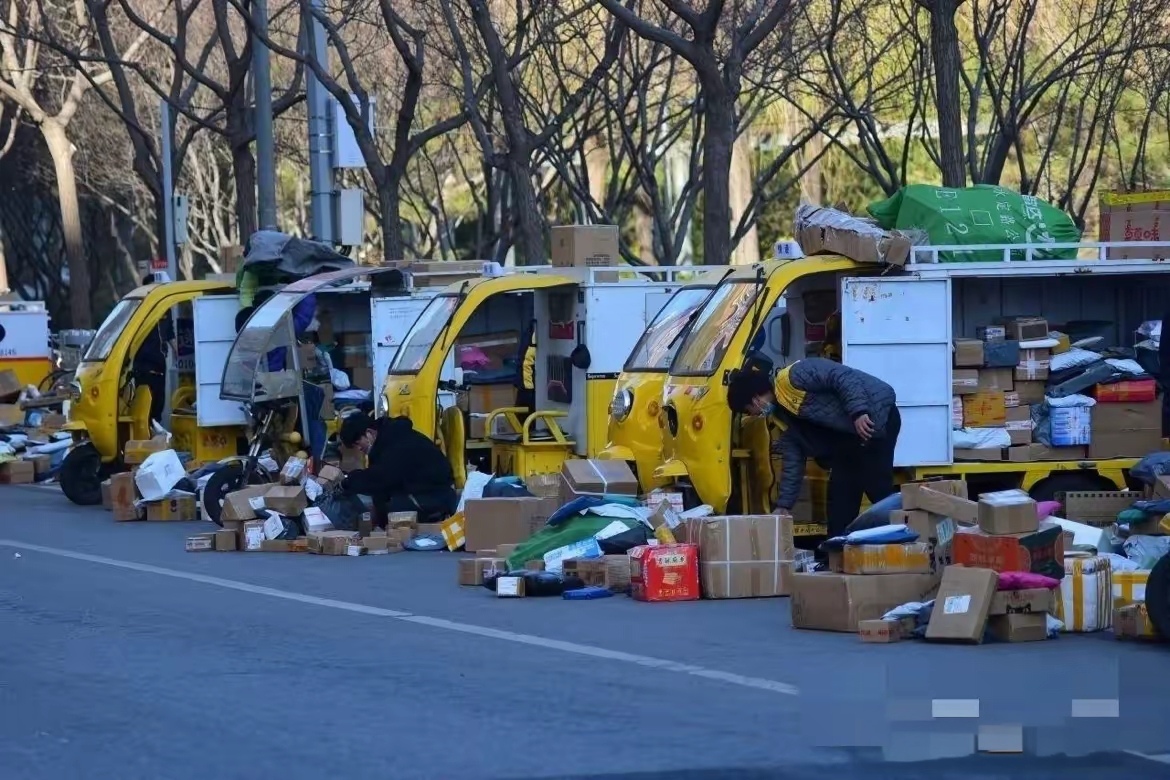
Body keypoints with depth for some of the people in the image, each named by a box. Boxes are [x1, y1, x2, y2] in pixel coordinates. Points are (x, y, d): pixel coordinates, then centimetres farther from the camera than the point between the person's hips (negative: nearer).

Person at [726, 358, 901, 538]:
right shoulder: (782, 416, 13)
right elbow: (793, 462, 16)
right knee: (840, 491, 7)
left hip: (878, 414, -10)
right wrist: (784, 505, 15)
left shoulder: (792, 377, -16)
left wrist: (858, 412, -32)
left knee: (878, 489, -15)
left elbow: (844, 378, -24)